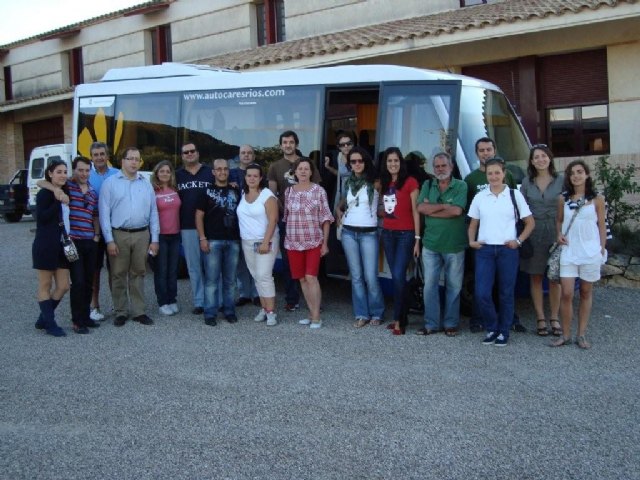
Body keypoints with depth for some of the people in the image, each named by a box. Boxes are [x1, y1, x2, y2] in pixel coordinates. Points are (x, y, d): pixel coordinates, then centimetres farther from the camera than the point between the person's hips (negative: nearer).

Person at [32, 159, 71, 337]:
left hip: (62, 246, 7)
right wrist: (57, 201, -22)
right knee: (45, 286, 4)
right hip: (45, 246, -7)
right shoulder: (44, 193, -8)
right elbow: (41, 218, -19)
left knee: (63, 286, 6)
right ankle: (50, 324, 11)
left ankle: (43, 319, 21)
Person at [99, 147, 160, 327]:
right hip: (119, 235, -3)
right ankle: (121, 312, 15)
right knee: (119, 275, 4)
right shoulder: (110, 183, 1)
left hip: (142, 235, 3)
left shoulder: (146, 184, 12)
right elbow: (104, 213, -4)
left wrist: (154, 239, 3)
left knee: (138, 274, 9)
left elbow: (153, 213, 10)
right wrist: (109, 240, -10)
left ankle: (138, 311, 17)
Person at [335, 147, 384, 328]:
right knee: (356, 276, 6)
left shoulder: (374, 182, -4)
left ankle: (376, 313, 13)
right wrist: (339, 212, 8)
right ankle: (361, 314, 14)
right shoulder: (348, 182, 10)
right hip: (348, 233, 4)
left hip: (369, 233, -4)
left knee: (370, 277, -5)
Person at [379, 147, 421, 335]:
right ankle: (401, 317, 16)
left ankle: (398, 320, -4)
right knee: (396, 277, 9)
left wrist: (417, 238, -10)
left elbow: (415, 212, -7)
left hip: (405, 234, -5)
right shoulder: (383, 183, 12)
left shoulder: (410, 182, -6)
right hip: (387, 234, 6)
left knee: (398, 276, -11)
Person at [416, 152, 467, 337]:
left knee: (453, 286, 6)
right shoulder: (427, 185, 8)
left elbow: (457, 211, -16)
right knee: (430, 285, 4)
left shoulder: (460, 186, -2)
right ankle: (431, 323, 14)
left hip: (454, 245, -2)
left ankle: (450, 323, 19)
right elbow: (421, 208, -6)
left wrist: (431, 210, -9)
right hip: (431, 245, 2)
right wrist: (445, 206, -10)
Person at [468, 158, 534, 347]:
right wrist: (472, 241, -1)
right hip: (484, 250, 2)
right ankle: (492, 328, 17)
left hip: (507, 250, -1)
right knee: (482, 293, -5)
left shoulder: (515, 195, 1)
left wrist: (518, 241, -5)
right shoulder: (479, 197, 7)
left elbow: (530, 222, 6)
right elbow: (473, 224, 15)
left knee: (506, 293, 5)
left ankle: (503, 331, 19)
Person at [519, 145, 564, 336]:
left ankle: (554, 318, 15)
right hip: (534, 234, 1)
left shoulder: (561, 180, 2)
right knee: (535, 277, 4)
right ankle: (540, 318, 13)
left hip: (556, 233, -1)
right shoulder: (527, 182, 5)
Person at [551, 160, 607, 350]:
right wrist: (559, 234, -3)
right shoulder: (563, 199, 5)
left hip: (590, 252, -1)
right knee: (566, 294, -4)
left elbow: (601, 225, 5)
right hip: (569, 252, 1)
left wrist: (602, 248, 2)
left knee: (586, 293, 8)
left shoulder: (597, 199, 1)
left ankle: (581, 335, 16)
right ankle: (565, 335, 6)